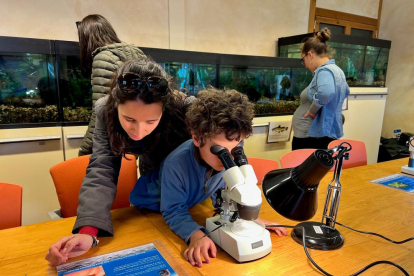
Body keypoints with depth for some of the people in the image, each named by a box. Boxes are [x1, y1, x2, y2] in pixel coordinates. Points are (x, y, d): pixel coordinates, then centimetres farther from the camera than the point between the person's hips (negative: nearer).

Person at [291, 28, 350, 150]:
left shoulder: (324, 71, -16)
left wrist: (313, 110, -21)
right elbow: (345, 92, 32)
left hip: (312, 136, -10)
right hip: (329, 133, 10)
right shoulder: (337, 70, 15)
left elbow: (325, 93, -37)